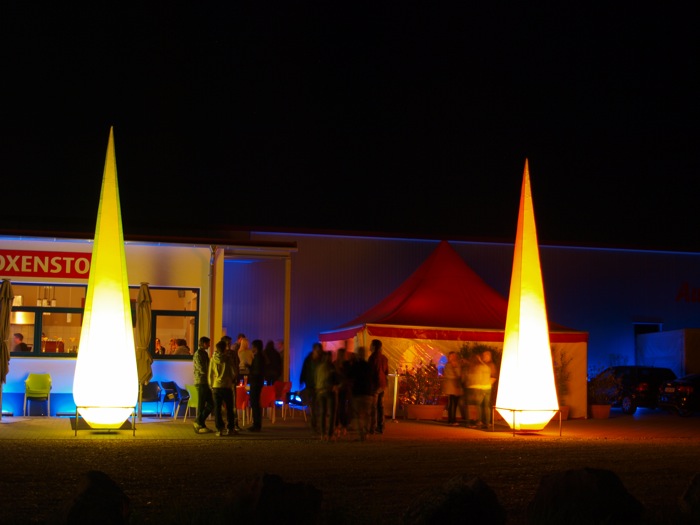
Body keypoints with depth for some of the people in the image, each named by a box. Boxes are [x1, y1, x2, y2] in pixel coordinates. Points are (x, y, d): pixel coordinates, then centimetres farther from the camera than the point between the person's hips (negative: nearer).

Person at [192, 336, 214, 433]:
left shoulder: (204, 353, 18)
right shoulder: (198, 354, -11)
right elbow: (202, 369, -17)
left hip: (205, 383, 9)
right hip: (201, 382, -9)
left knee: (210, 404, 10)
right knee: (201, 405, -3)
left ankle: (199, 422, 17)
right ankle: (200, 426, 3)